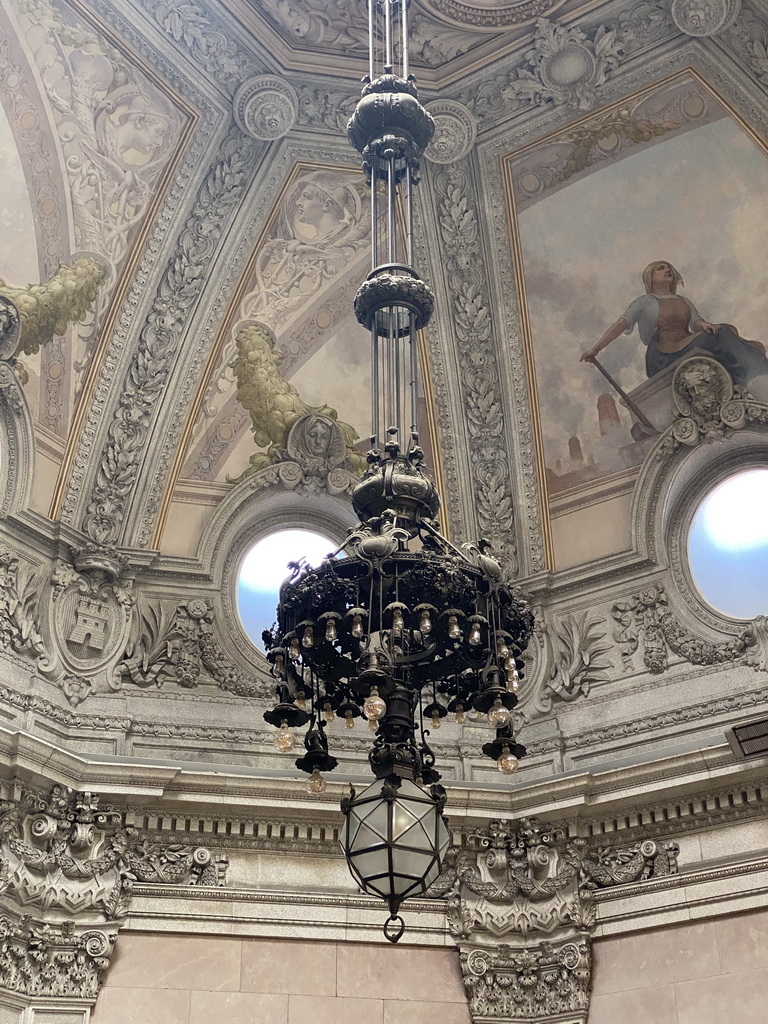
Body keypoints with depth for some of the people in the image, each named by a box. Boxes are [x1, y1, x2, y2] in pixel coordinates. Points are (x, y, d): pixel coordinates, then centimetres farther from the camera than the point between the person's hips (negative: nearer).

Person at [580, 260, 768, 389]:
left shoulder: (684, 301, 28)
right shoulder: (645, 302, 13)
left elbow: (696, 321, 10)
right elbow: (622, 324, 1)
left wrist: (704, 325, -17)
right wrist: (596, 348, -11)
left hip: (688, 350, 5)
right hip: (662, 357, -5)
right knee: (719, 335, -28)